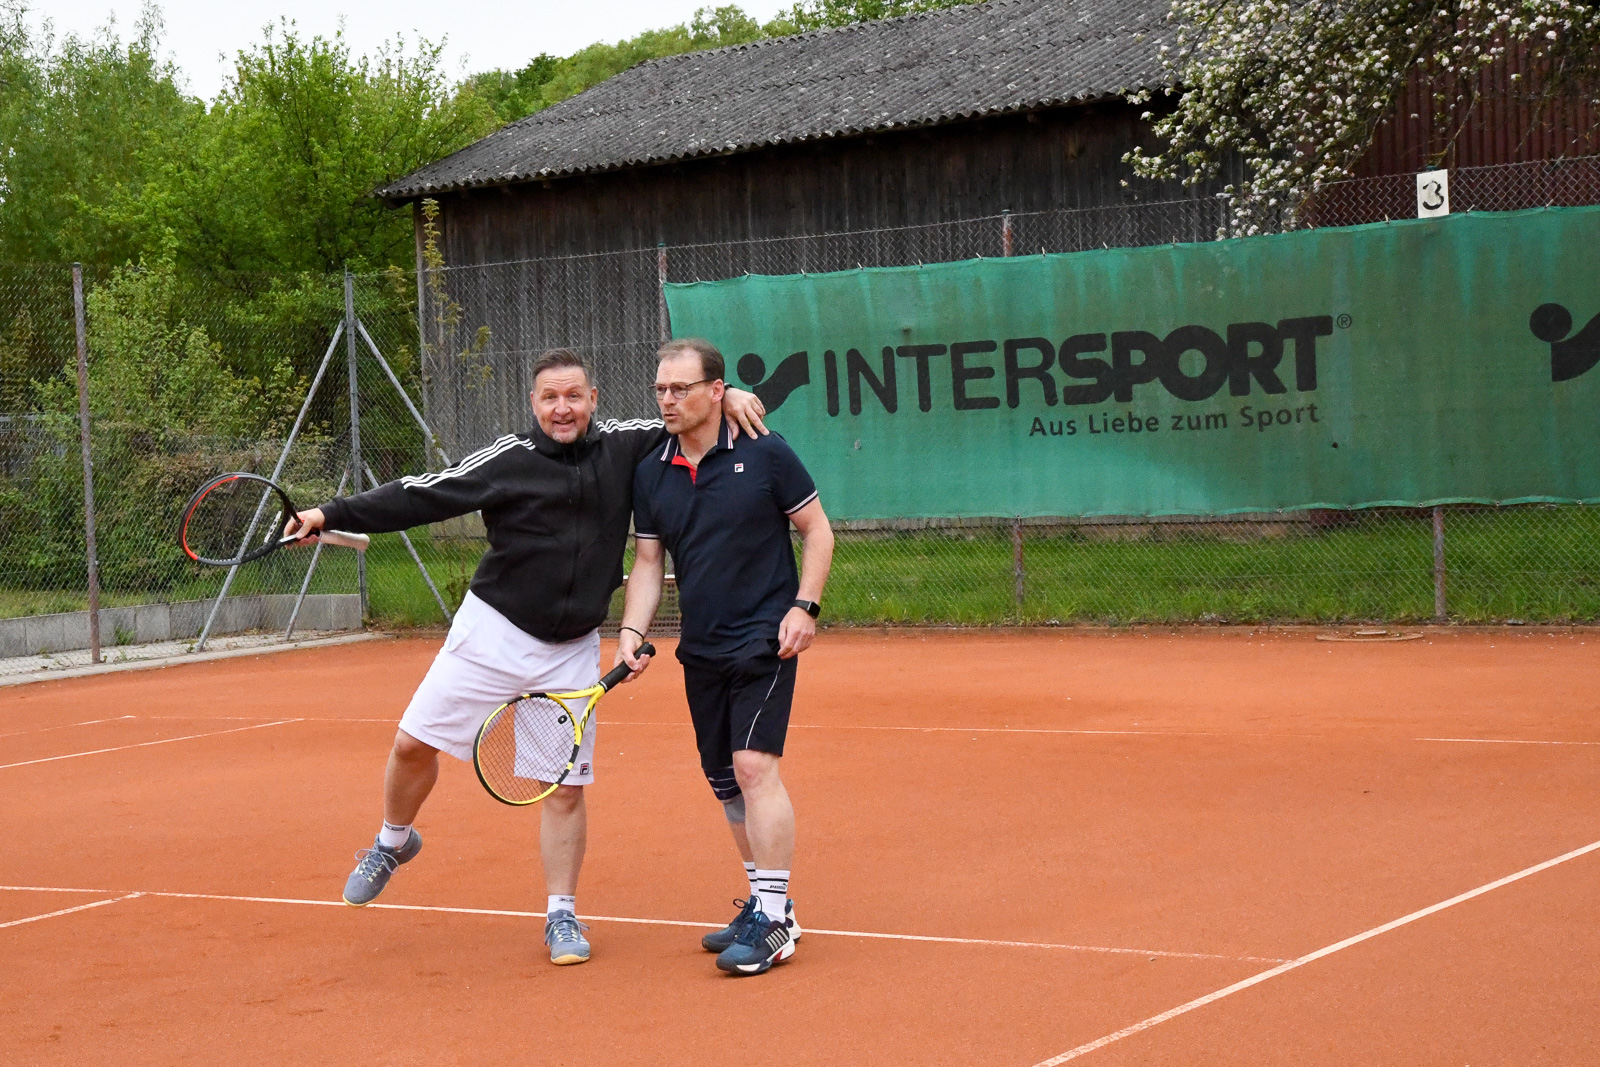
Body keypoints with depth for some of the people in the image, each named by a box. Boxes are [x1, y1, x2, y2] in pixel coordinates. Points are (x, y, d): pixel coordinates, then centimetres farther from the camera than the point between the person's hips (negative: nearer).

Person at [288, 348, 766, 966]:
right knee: (413, 744, -1)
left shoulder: (623, 447, -2)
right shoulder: (508, 459, -10)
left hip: (571, 653, 1)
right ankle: (394, 843, 29)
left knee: (566, 787, 1)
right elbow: (424, 495, -10)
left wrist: (727, 400, -10)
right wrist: (333, 514, -14)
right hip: (492, 633, -1)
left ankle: (562, 915, 15)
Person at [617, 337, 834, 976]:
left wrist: (805, 606, -10)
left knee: (754, 764, -17)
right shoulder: (650, 474, 5)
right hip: (701, 650, 6)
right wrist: (632, 632, -3)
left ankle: (774, 921, -11)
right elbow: (648, 562, 11)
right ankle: (765, 906, 24)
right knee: (725, 780, 10)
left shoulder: (765, 454, -7)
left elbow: (817, 529, 0)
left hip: (765, 638, -6)